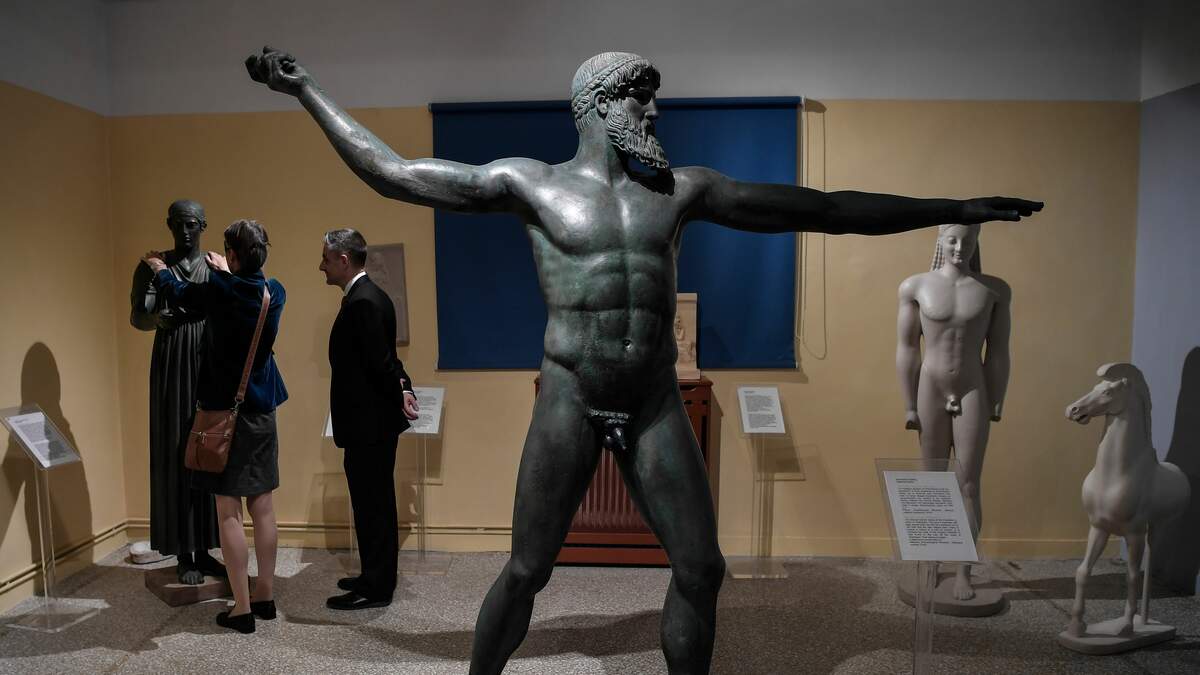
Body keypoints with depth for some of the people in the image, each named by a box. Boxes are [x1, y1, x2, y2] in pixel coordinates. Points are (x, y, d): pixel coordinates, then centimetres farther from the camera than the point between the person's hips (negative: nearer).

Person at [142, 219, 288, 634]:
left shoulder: (219, 289, -13)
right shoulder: (275, 293, -1)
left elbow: (178, 292, 8)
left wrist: (159, 269, 28)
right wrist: (226, 273, 37)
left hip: (224, 412, -5)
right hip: (262, 411, 5)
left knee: (229, 512, 0)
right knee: (262, 508, 10)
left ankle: (242, 609, 3)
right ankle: (265, 595, 19)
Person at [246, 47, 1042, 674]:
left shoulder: (683, 188, 8)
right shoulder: (531, 182, 1)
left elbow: (824, 209, 9)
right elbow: (393, 174, 1)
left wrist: (956, 208, 11)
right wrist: (307, 89, 0)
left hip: (657, 404, 4)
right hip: (569, 403, -3)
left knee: (702, 568, 4)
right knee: (527, 572, 3)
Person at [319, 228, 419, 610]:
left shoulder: (364, 301, -19)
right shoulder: (365, 296, 13)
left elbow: (380, 360, -22)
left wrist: (399, 395, -10)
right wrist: (401, 389, 0)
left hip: (369, 423, -10)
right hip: (370, 422, 10)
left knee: (372, 504, -1)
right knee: (374, 503, 17)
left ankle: (376, 588, 10)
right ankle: (376, 577, 30)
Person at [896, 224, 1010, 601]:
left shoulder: (994, 290, 0)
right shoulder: (915, 287, -3)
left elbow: (998, 352, 4)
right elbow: (906, 349, -1)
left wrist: (996, 404, 2)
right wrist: (909, 405, -2)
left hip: (973, 394, 0)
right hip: (930, 394, 0)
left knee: (969, 485, 2)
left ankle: (964, 572, 10)